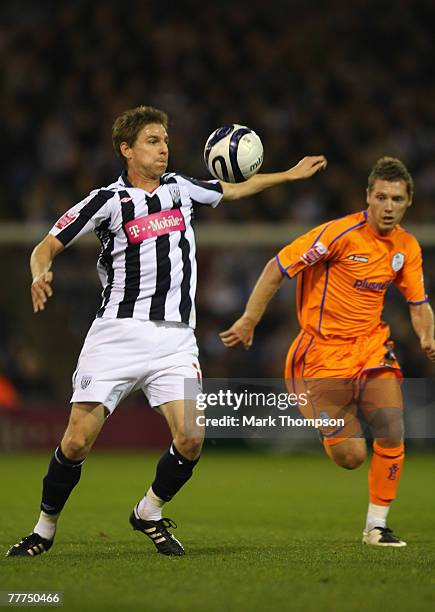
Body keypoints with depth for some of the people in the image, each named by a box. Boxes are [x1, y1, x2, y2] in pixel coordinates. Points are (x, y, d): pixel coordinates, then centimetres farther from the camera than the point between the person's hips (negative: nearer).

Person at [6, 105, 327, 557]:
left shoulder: (180, 188, 12)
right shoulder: (107, 201, -1)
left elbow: (232, 190, 31)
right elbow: (46, 247, 1)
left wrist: (290, 175, 32)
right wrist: (39, 276, -20)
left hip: (174, 337, 4)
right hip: (118, 332, -3)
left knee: (191, 439, -13)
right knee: (78, 440, -11)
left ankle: (149, 514, 13)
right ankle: (45, 529, 10)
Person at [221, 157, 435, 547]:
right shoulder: (341, 233, -16)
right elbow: (278, 268, -11)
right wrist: (249, 320, -12)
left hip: (372, 345, 5)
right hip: (325, 351, -5)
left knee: (392, 431, -16)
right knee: (351, 457, -9)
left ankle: (377, 525, 1)